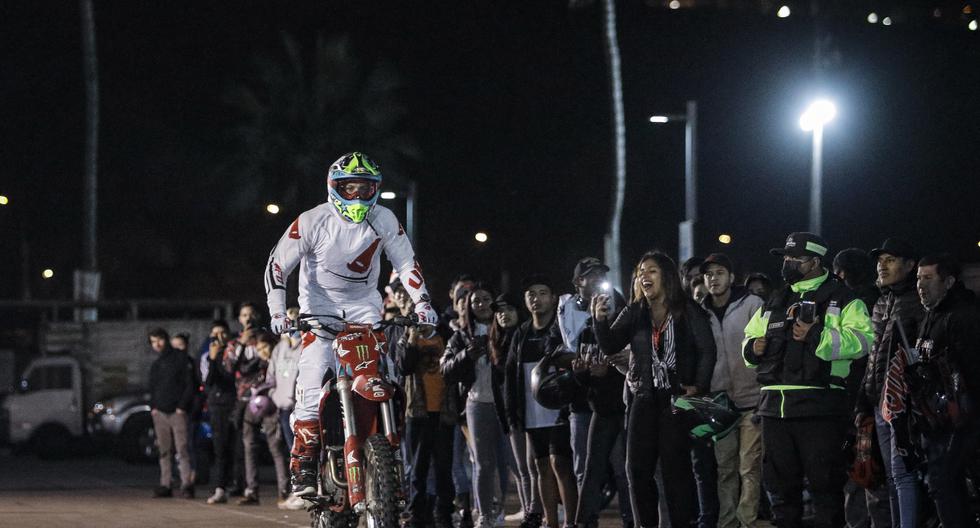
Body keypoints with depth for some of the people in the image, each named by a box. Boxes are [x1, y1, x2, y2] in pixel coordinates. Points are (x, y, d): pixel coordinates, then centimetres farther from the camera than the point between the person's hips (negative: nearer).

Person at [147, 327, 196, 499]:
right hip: (159, 413, 6)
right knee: (164, 451, 5)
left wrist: (182, 406, -11)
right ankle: (165, 485, 6)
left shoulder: (180, 358, 1)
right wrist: (153, 407, 7)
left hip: (177, 412, -6)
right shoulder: (155, 365, 20)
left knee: (182, 449, -11)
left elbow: (189, 384, -3)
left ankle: (186, 483, -14)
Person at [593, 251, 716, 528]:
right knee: (637, 468, 0)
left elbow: (707, 350, -4)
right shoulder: (634, 312, 9)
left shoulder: (687, 310, -2)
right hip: (644, 398, 4)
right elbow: (610, 346, 1)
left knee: (675, 466, -5)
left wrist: (699, 386, -13)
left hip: (676, 398, -4)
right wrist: (600, 320, -18)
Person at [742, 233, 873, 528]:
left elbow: (862, 338, -12)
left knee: (825, 486, -3)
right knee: (780, 487, 11)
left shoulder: (841, 299, 2)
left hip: (819, 407, -6)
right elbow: (750, 336, 31)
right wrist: (753, 347, 7)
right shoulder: (775, 303, 21)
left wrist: (816, 337, -22)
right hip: (775, 406, 6)